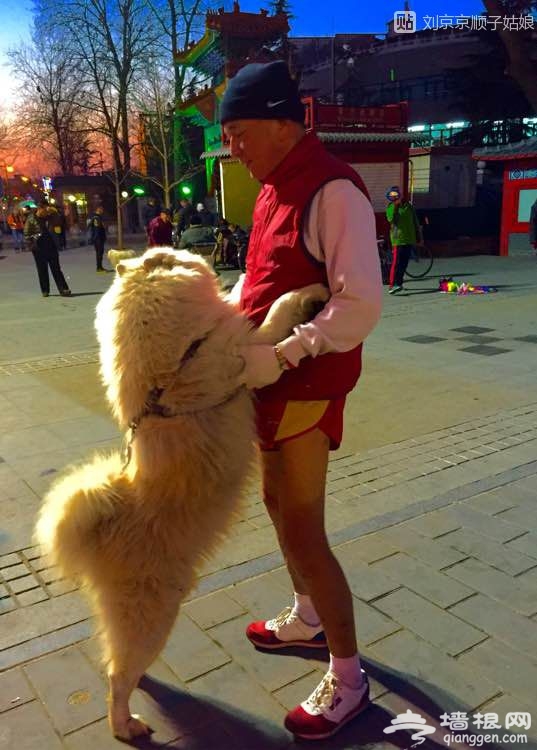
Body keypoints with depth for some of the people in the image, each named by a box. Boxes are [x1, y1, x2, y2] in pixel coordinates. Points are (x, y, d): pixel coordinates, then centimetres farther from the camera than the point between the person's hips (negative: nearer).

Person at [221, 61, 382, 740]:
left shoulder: (333, 192, -19)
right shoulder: (275, 188, 10)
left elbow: (361, 307, -25)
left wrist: (278, 355, -26)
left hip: (308, 383, -10)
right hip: (270, 379, 10)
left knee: (302, 529, -2)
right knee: (279, 503, 21)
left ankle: (347, 678, 20)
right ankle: (308, 618, 45)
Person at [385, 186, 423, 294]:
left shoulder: (408, 206, 11)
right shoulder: (390, 207, 1)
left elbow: (415, 222, 17)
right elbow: (391, 219, -19)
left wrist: (419, 238, 17)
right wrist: (395, 206, -22)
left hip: (410, 239, 4)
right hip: (397, 239, -4)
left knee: (404, 263, 8)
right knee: (396, 262, -12)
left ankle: (398, 283, 18)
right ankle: (392, 285, -13)